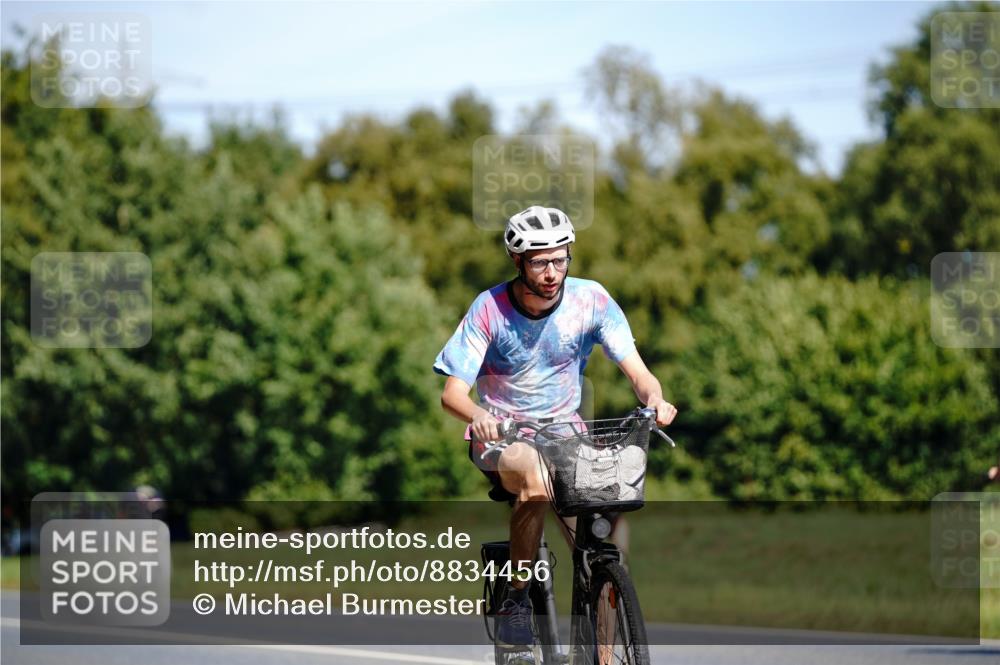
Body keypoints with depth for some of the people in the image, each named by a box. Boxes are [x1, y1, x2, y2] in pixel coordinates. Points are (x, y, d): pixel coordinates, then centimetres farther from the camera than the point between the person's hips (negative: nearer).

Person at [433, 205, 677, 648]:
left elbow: (636, 370, -12)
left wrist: (654, 398, -37)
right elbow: (453, 391, -17)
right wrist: (477, 416, -41)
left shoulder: (589, 299, -10)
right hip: (502, 434, -2)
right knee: (536, 480, -37)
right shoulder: (490, 309, -14)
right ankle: (516, 597, -20)